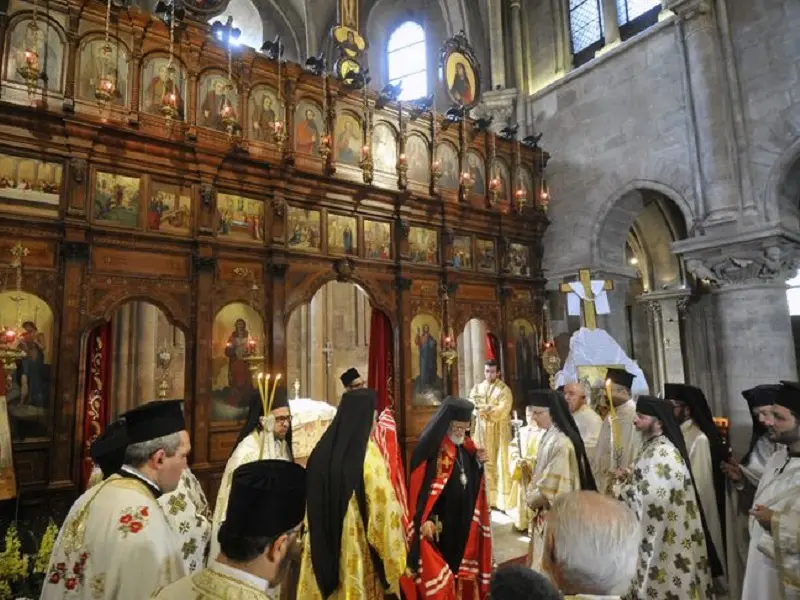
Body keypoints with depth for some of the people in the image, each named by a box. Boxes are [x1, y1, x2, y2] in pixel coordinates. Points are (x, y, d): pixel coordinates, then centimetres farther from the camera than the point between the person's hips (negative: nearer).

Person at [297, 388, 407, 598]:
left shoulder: (322, 449, -1)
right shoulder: (368, 452, -19)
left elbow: (312, 503, 8)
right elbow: (383, 504, -18)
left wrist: (321, 537, 20)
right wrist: (393, 555, -7)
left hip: (323, 544, 6)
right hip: (357, 543, -6)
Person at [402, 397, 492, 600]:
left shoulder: (467, 446, 5)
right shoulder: (434, 449, -17)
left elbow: (474, 480, 13)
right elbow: (423, 486, -21)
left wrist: (478, 462, -5)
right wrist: (426, 519, -27)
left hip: (466, 519, 7)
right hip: (441, 520, -7)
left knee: (464, 565, 18)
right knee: (439, 570, 2)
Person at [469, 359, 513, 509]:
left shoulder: (504, 389, -2)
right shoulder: (477, 388, 10)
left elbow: (503, 410, -14)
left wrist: (484, 409, -14)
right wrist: (491, 408, -13)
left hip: (499, 431, -3)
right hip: (482, 430, 3)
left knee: (500, 463, -3)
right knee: (484, 463, 4)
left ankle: (501, 499, 3)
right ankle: (486, 499, 12)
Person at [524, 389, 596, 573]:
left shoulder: (561, 443, -24)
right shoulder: (550, 436, 6)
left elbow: (553, 484, -23)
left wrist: (530, 497, -9)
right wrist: (531, 474, 0)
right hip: (548, 513, 9)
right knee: (544, 564, 20)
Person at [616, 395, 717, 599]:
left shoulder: (663, 452, -23)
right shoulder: (652, 447, 7)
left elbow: (652, 496, -28)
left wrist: (624, 487, -14)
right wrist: (630, 476, 1)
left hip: (665, 536, -9)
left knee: (660, 582, 6)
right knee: (658, 579, 19)